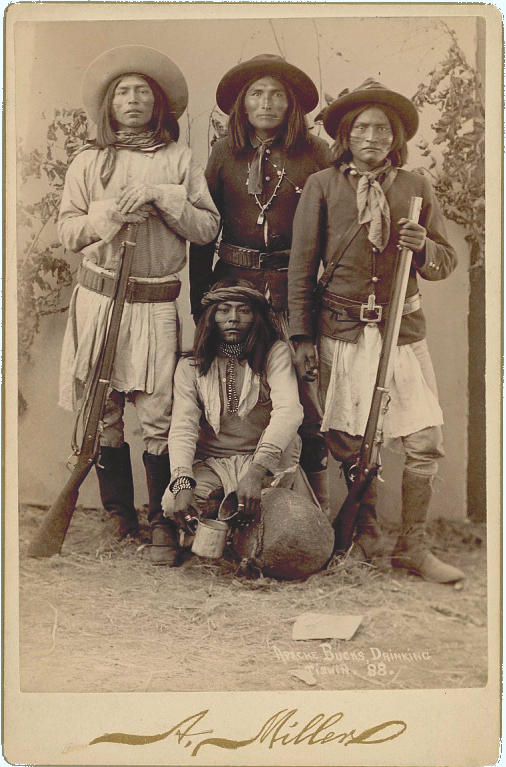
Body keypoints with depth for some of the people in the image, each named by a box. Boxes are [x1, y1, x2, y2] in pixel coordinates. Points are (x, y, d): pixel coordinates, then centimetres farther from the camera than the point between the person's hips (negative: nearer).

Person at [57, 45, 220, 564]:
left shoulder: (178, 161, 10)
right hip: (99, 297, 2)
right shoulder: (89, 162, 12)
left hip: (157, 303, -1)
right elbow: (67, 230, 9)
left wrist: (161, 197, -9)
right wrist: (109, 215, -8)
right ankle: (117, 513, 17)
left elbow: (208, 228, 3)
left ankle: (161, 521, 6)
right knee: (102, 410, 3)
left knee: (157, 414, -7)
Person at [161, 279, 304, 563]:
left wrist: (255, 473, -39)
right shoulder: (191, 367, 1)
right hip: (210, 464, 1)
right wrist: (182, 485, -31)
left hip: (265, 462, -1)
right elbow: (182, 428, -10)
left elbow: (288, 411, -22)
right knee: (173, 505, -28)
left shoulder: (275, 354, -5)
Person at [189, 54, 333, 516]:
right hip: (233, 282, 2)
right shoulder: (225, 152, 9)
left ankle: (315, 492, 12)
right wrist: (199, 299, 9)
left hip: (293, 287, -2)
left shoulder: (314, 153, 2)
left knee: (302, 383, -4)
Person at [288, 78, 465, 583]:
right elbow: (302, 265, 5)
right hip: (342, 330, -1)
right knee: (349, 441, 3)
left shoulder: (415, 186, 10)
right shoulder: (322, 186, 5)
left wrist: (423, 247, -10)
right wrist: (302, 335, 1)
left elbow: (446, 262, 13)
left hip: (403, 327, 2)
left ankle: (412, 546, 11)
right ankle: (366, 531, 24)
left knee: (425, 439, -4)